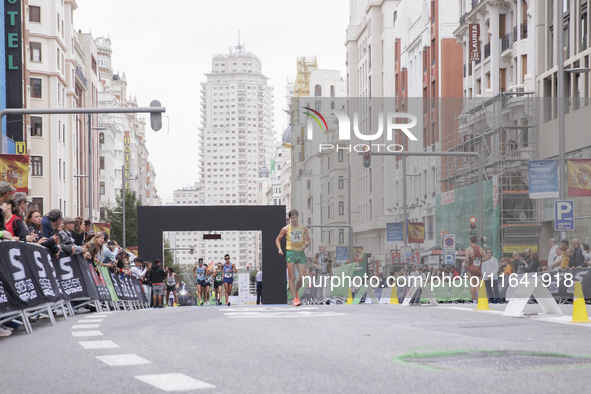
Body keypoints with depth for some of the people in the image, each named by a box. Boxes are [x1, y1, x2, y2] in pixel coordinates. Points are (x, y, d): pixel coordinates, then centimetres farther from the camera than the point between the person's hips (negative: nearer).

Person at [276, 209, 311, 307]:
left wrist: (306, 245, -8)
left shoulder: (303, 228, 8)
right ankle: (295, 299, -7)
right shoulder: (286, 229, 3)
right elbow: (278, 239, 13)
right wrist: (279, 249, -3)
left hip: (301, 253, 2)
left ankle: (295, 291, 26)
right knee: (292, 278, -8)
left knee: (302, 278, -3)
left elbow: (309, 240, 14)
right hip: (290, 253, -2)